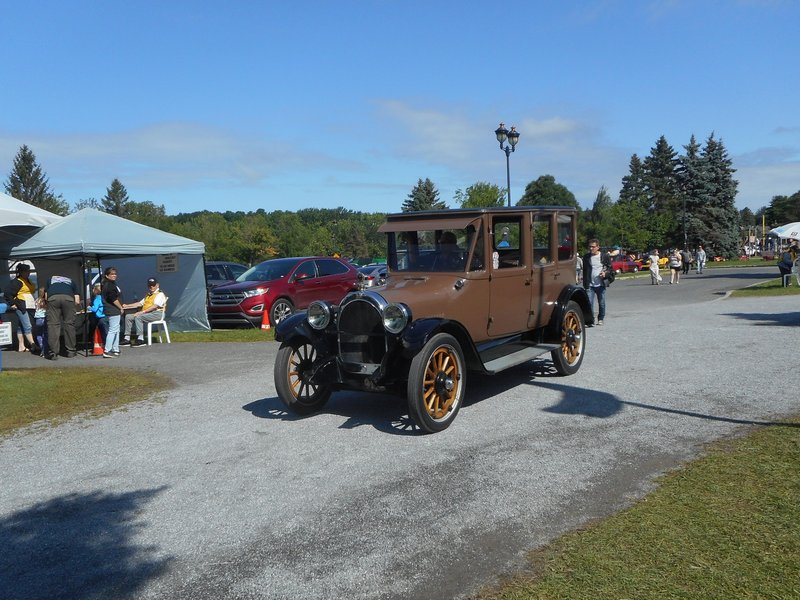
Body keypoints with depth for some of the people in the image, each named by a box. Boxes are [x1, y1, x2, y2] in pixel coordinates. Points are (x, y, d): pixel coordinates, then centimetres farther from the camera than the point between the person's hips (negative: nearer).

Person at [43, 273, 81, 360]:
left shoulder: (50, 279, 39)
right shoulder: (70, 281, 37)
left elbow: (46, 296, 31)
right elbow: (77, 301, 27)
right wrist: (73, 309, 43)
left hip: (53, 297, 0)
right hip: (68, 297, 0)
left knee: (53, 324, 0)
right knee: (69, 324, 8)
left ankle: (52, 352, -4)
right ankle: (70, 351, 11)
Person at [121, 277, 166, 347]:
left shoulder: (160, 294, -4)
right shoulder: (148, 295, 26)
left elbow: (155, 306, -18)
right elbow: (139, 303, 22)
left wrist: (142, 312, -25)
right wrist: (127, 306, 11)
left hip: (156, 314, -9)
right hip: (146, 314, 9)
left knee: (138, 317, -31)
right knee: (128, 316, -1)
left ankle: (140, 339, -31)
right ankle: (127, 338, -6)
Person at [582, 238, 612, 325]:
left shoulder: (605, 256, 2)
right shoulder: (586, 257, 6)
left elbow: (610, 267, 8)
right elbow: (585, 271, 9)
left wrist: (605, 273, -14)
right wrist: (585, 285, 4)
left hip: (601, 284, 0)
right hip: (590, 285, 1)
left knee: (601, 303, 7)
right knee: (589, 303, -10)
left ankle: (600, 319, 22)